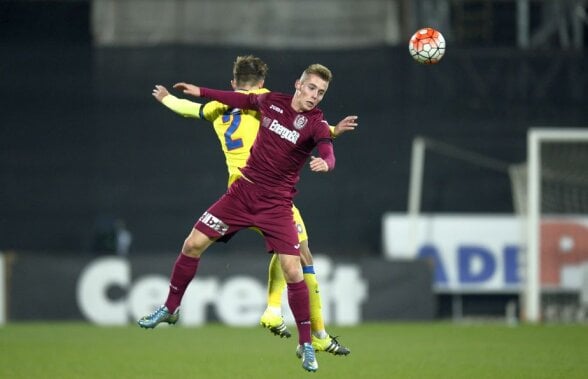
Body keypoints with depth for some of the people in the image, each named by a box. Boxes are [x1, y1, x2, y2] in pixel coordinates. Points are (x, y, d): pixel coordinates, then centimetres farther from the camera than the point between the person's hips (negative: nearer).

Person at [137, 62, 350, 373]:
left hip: (277, 204, -4)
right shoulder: (271, 102, -1)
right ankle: (170, 309, 24)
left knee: (292, 270, -14)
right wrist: (201, 92, 27)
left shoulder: (315, 124, -14)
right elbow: (244, 100, 20)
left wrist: (324, 162, -57)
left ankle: (306, 345, 1)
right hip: (243, 191, 4)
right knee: (193, 244, 3)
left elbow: (328, 152, -33)